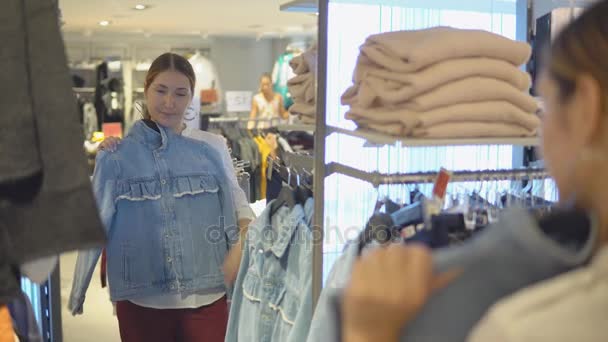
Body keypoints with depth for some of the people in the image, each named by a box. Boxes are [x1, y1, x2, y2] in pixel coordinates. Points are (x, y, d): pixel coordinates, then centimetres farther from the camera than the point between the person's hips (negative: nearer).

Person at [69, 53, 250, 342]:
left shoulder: (210, 154, 2)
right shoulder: (115, 158, -1)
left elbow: (230, 224, 8)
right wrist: (77, 294, -2)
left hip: (206, 298, 1)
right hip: (141, 301, -1)